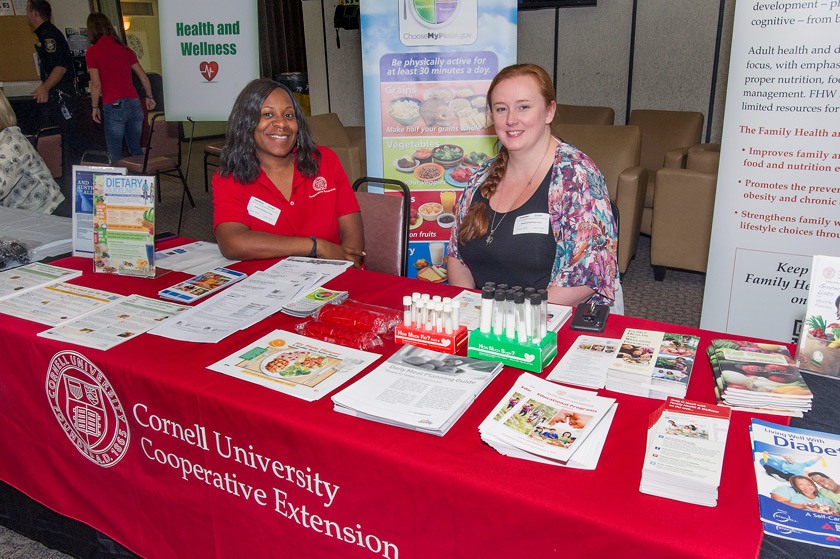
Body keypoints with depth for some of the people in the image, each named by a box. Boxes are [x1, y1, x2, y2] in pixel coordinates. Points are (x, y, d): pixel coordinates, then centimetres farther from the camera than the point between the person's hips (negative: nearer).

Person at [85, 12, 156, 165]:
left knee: (115, 154, 2)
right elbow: (144, 77, 15)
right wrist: (149, 97, 29)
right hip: (134, 104, 5)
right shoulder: (124, 49, 11)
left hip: (114, 106, -5)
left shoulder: (92, 51, -3)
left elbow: (96, 85, -6)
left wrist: (95, 107, 6)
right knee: (136, 149, 15)